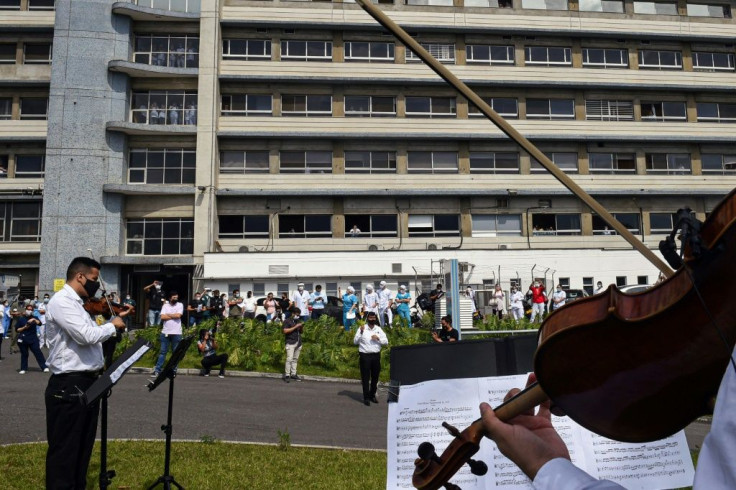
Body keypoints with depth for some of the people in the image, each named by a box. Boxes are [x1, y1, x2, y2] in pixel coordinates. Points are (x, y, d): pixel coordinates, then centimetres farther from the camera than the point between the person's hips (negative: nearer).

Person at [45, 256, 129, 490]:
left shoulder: (76, 303, 15)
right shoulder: (61, 301, -15)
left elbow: (91, 335, 24)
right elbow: (87, 336, -26)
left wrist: (114, 320, 16)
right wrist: (112, 325, -10)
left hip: (87, 383, 10)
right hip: (69, 385, -10)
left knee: (83, 447, 19)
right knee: (64, 450, 2)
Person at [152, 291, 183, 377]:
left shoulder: (180, 305, 4)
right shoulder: (165, 306, 6)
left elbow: (178, 315, -11)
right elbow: (162, 317, -7)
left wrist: (168, 315, -2)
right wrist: (173, 316, -8)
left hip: (176, 333, -1)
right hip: (165, 332, 1)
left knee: (175, 352, 5)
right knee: (163, 352, 3)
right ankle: (157, 370, 5)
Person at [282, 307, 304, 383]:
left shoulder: (299, 321, 19)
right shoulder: (287, 321, -1)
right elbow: (285, 331, -13)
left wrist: (302, 327, 2)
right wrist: (295, 327, -16)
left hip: (298, 343, 6)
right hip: (290, 343, -6)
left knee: (295, 359, 7)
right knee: (289, 359, -12)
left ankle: (293, 374, 12)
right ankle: (287, 375, -9)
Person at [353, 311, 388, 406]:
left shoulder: (379, 329, 9)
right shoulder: (362, 328, -2)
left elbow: (386, 341, 5)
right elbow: (355, 341, -8)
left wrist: (378, 338, -12)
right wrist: (361, 332, -21)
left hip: (376, 355, 4)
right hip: (365, 355, -4)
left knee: (375, 376, 12)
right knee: (365, 377, -1)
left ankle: (372, 395, 28)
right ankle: (366, 398, 6)